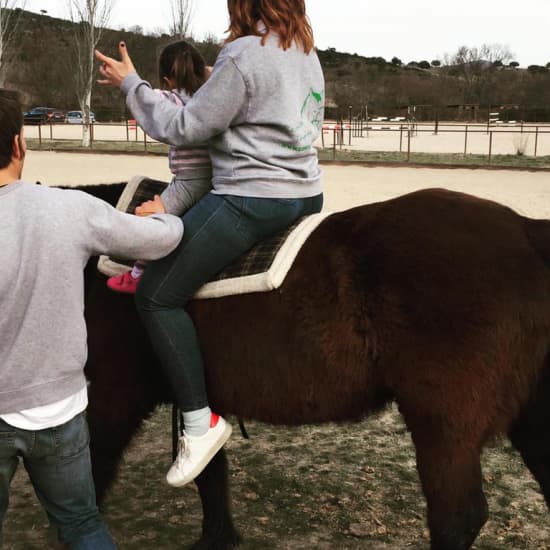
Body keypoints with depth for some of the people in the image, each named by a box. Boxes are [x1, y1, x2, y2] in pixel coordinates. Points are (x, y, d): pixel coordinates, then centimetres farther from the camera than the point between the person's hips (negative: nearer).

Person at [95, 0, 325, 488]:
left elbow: (184, 128, -14)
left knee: (158, 297, -2)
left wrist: (131, 83, -2)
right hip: (307, 196, 10)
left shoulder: (244, 54, -16)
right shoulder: (308, 55, 10)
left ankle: (200, 424, -3)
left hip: (250, 201, -9)